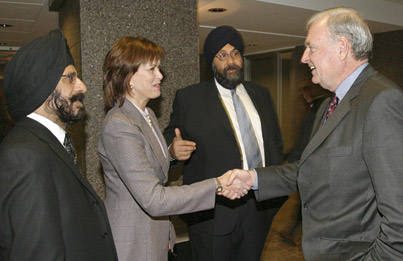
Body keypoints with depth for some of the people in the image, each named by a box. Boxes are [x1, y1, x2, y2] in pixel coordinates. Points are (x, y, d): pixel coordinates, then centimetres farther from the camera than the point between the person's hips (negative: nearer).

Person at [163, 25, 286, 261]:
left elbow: (276, 142, 14)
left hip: (259, 208, 4)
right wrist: (174, 149, -23)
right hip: (214, 213, -4)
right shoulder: (189, 98, -3)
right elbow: (171, 137, 0)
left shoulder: (261, 94, 10)